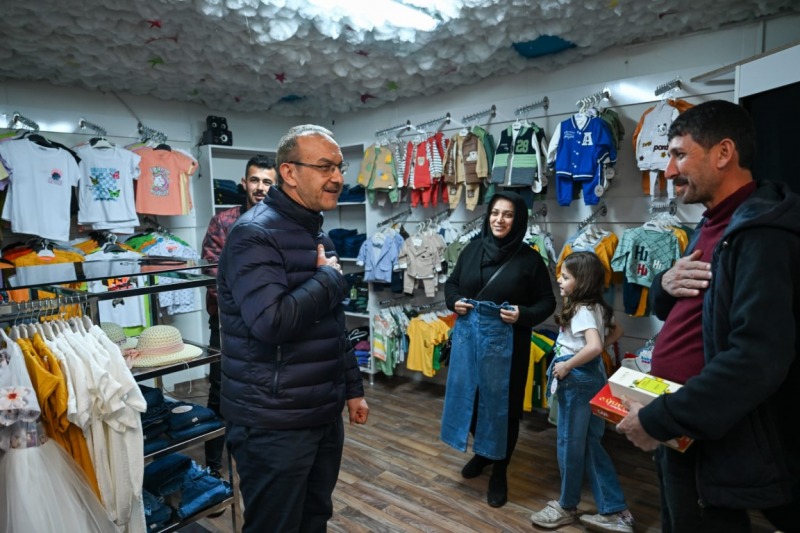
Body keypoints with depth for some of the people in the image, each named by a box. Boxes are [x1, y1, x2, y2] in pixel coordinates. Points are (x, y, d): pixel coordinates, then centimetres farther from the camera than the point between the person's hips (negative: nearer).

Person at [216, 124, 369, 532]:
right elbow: (272, 321, -32)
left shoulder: (317, 233, 12)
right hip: (274, 423, -8)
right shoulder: (254, 234, -17)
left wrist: (352, 387, 19)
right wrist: (330, 277, -16)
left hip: (324, 414, 8)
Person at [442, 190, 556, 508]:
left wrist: (523, 315, -19)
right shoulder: (472, 249, 3)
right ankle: (481, 452, 41)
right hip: (468, 335, 4)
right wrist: (454, 301, -6)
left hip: (504, 341, -4)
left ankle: (499, 471, 26)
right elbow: (451, 283, 14)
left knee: (501, 402, 6)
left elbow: (547, 302, -2)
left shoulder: (529, 258, -7)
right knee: (469, 394, 15)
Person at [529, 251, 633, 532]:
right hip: (591, 376, 9)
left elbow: (594, 347, -33)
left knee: (569, 443, 8)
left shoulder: (582, 311, -20)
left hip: (578, 379, -9)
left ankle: (567, 506, 27)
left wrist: (566, 366, -23)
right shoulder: (598, 307, 7)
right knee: (590, 443, 16)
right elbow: (617, 331, 21)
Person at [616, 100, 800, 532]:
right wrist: (665, 285, -6)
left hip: (709, 447, -9)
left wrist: (658, 419, -25)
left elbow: (757, 361, -31)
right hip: (682, 431, 9)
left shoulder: (761, 235, -21)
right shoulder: (715, 224, 11)